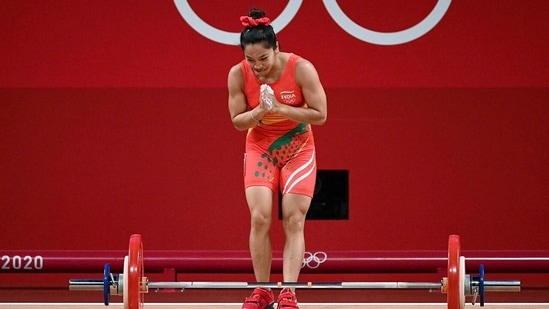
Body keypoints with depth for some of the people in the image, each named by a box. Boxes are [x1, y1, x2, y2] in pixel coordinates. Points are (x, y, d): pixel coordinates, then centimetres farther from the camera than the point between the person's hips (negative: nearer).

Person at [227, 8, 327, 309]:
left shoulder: (301, 69, -21)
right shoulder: (238, 75, -15)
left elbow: (320, 115, -18)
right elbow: (237, 121, -6)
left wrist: (280, 108, -29)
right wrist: (259, 111, -26)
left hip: (298, 149, -1)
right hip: (260, 148, 1)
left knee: (294, 222, -8)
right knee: (260, 218, -12)